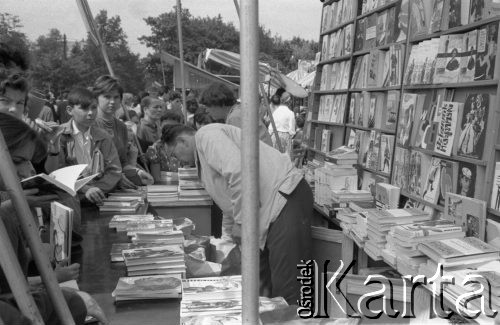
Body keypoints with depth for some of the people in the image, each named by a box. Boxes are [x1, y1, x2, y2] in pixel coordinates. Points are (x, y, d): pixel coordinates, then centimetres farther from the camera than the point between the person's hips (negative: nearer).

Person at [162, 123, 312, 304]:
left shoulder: (207, 135, -5)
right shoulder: (203, 158, 25)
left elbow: (238, 171, -22)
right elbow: (230, 205, 30)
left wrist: (240, 221, -15)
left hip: (286, 197, -11)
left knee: (287, 291, -9)